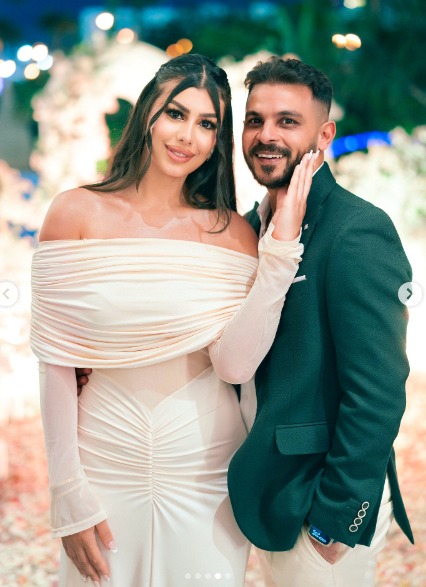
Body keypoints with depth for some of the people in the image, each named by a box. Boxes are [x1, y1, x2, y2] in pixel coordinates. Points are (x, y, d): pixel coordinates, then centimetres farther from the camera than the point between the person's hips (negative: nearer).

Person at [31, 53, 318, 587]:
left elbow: (233, 364, -15)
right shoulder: (77, 213, -6)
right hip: (107, 459, 0)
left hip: (205, 467, 1)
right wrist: (68, 493, -6)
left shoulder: (231, 233, -4)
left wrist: (280, 250, -20)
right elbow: (55, 360, -5)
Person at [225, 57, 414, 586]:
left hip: (320, 503, -7)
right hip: (260, 490, 7)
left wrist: (336, 516, -18)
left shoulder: (359, 233, -19)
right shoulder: (250, 226, 6)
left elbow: (378, 394, -21)